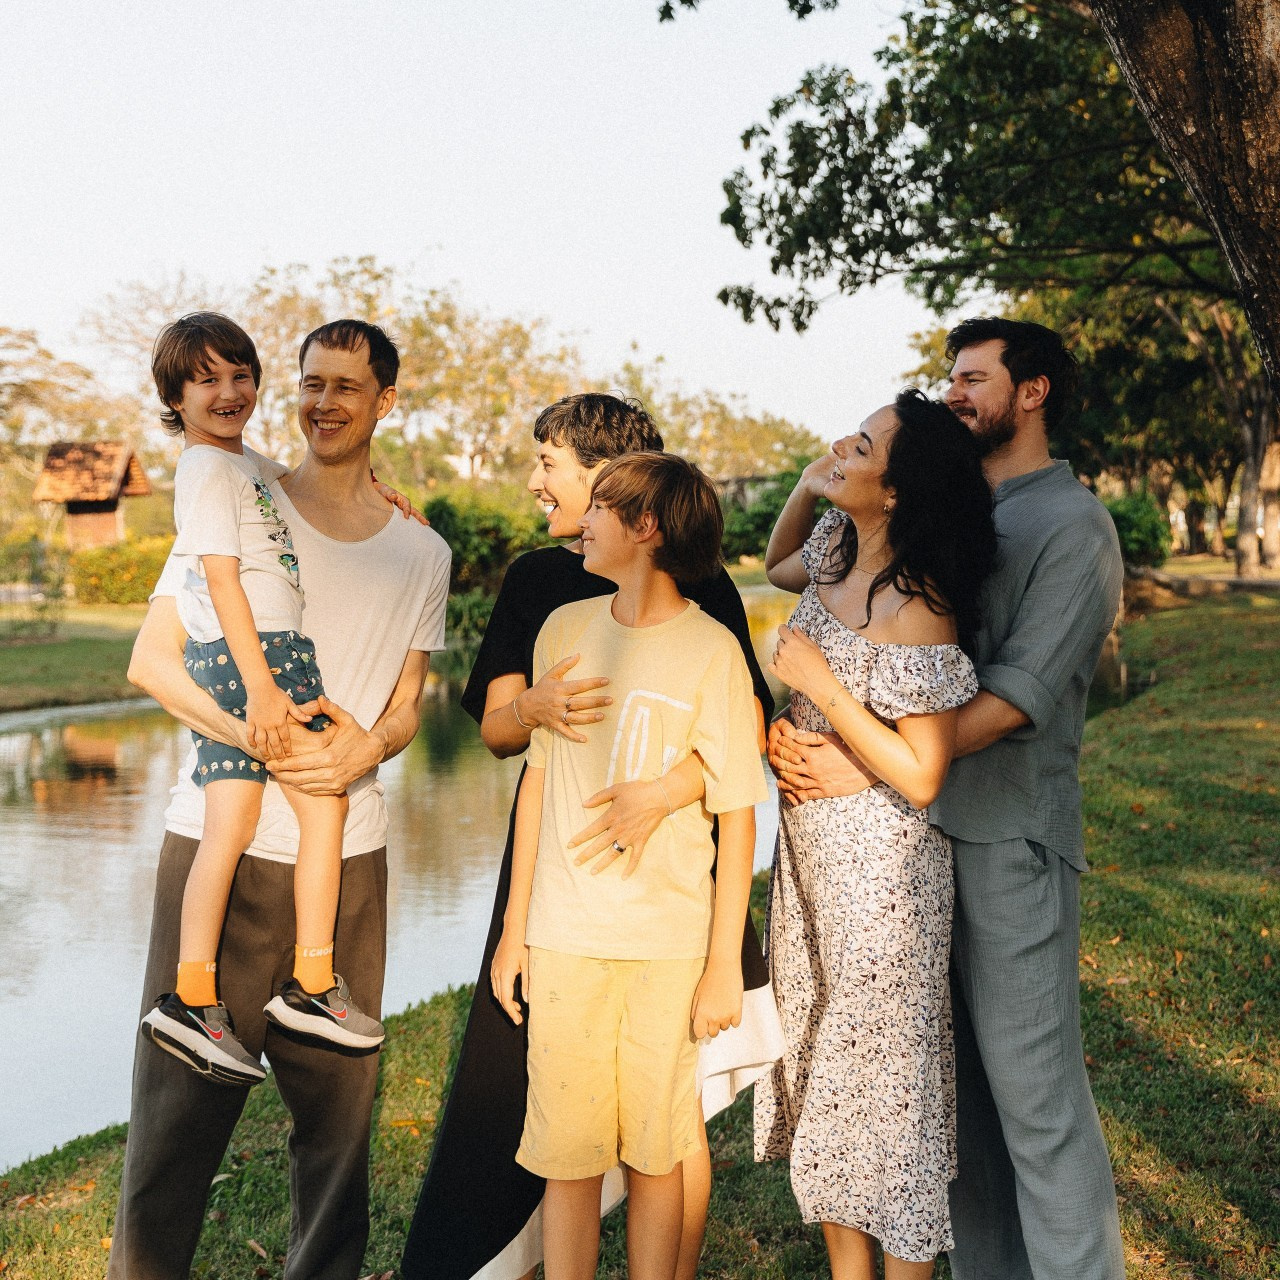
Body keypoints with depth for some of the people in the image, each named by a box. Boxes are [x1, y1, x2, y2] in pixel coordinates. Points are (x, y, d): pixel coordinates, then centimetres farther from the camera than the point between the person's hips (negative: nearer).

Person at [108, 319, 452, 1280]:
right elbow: (151, 660, -1)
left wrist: (366, 747, -9)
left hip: (349, 854, 3)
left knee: (338, 1095, 7)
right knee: (180, 1094, -2)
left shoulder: (421, 552, 13)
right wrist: (255, 733, -17)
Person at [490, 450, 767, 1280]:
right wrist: (514, 926, 10)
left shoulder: (710, 651, -7)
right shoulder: (564, 630, 5)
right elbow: (539, 778, 11)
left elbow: (737, 815, -5)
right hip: (563, 939, 3)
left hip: (670, 948, -3)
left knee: (656, 1151, 8)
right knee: (567, 1153, 7)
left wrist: (725, 965, -6)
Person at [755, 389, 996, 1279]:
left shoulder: (917, 612, -24)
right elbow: (776, 567, 24)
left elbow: (920, 776, -23)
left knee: (882, 1070, 5)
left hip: (880, 865, -9)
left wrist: (819, 680, -23)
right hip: (810, 846, 9)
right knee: (822, 1062, 17)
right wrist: (806, 483, 6)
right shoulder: (836, 550, 0)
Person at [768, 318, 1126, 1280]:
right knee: (961, 1080, 13)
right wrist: (794, 724, -4)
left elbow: (1017, 694, -15)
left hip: (1011, 839, -7)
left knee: (1034, 1090, -4)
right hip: (921, 832, 7)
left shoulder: (1074, 525, -4)